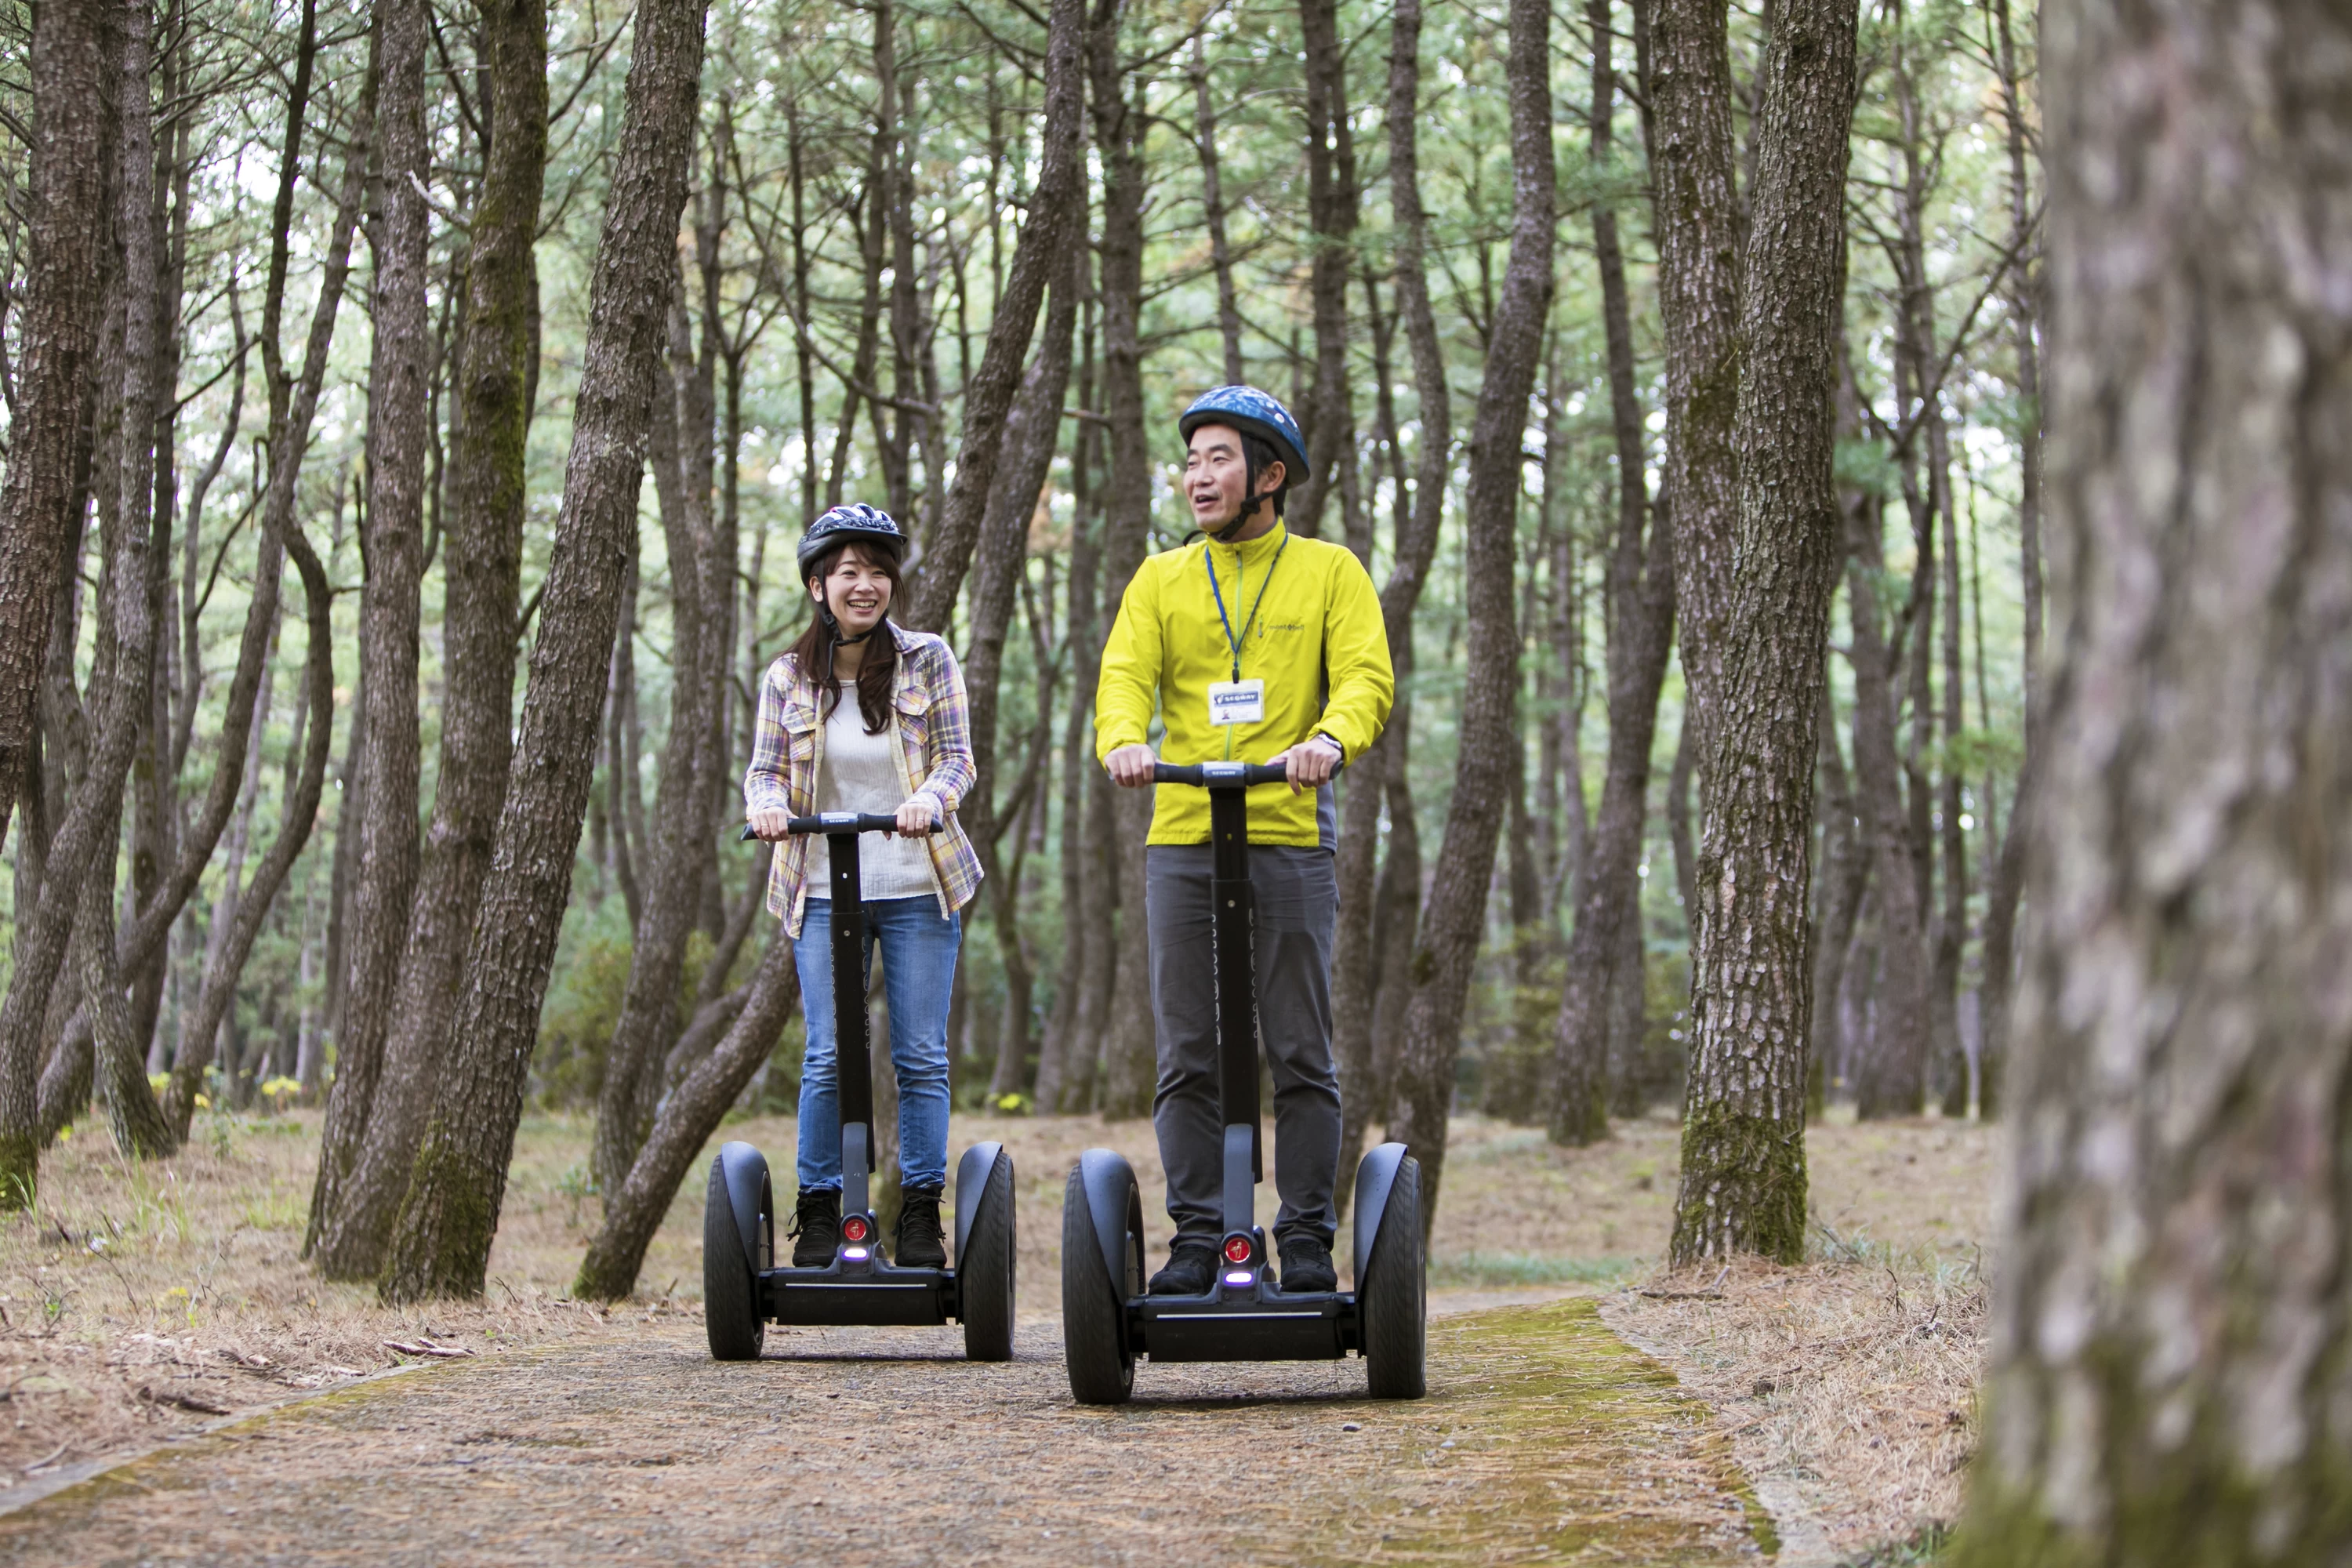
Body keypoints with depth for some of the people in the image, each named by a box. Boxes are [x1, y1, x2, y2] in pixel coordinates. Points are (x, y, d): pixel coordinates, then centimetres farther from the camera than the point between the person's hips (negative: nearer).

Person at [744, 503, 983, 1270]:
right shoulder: (788, 676, 4)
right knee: (827, 1057, -3)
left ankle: (921, 1218, 9)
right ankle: (819, 1218, 6)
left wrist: (929, 797, -23)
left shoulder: (927, 661, 1)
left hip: (918, 889, 0)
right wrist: (767, 802, -18)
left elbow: (958, 757, -2)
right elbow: (766, 767, 5)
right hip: (823, 891, 0)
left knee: (922, 1057, 1)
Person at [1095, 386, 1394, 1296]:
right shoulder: (1161, 581, 15)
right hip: (1181, 839, 2)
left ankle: (1308, 1242, 5)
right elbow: (1126, 674, 1)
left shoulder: (1329, 572, 8)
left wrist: (1330, 740, -27)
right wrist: (1124, 740, -23)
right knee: (1187, 1058, 2)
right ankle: (1196, 1238, 8)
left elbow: (1366, 676, -5)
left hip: (1291, 840, -2)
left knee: (1301, 1054, -1)